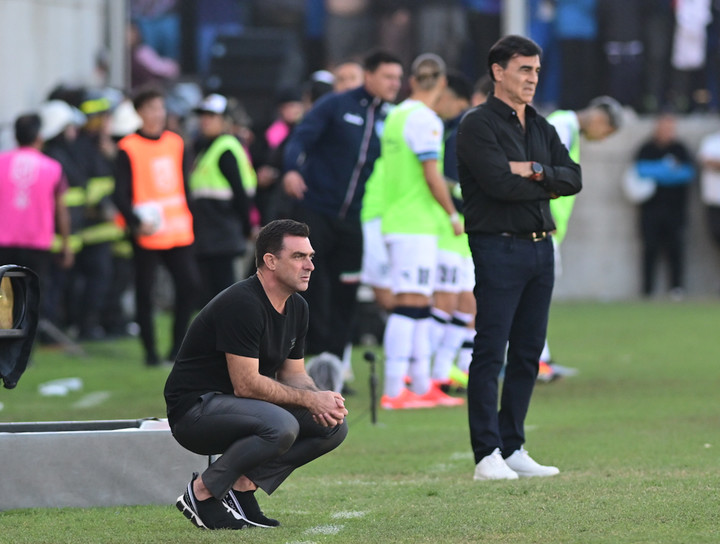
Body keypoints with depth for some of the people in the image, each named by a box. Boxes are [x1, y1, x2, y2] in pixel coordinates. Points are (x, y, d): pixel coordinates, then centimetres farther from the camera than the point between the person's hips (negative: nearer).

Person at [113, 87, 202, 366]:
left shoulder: (176, 143, 12)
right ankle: (150, 350, 8)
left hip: (179, 230, 5)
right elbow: (120, 194, -7)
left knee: (190, 284, -2)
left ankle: (178, 344, 12)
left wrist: (189, 217, 12)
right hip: (147, 235, -5)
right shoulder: (128, 148, -4)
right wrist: (136, 222, -19)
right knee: (145, 292, -1)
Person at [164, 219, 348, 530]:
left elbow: (293, 374, 13)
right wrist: (310, 399, -19)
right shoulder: (243, 305, -22)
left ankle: (242, 485, -2)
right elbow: (246, 384, -24)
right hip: (195, 409, -9)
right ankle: (203, 492, -16)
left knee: (333, 425, -1)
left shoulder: (296, 307, 8)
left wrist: (322, 403, -9)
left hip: (236, 405, 9)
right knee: (281, 425, -34)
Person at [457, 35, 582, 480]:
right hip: (499, 246, -8)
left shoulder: (541, 127, 17)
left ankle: (513, 449, 15)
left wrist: (536, 171, -10)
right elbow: (500, 184, -18)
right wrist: (547, 186, -4)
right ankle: (487, 455, -8)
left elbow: (573, 178, 7)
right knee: (490, 354, -8)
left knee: (528, 353, 9)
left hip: (541, 247, 8)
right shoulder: (479, 125, -6)